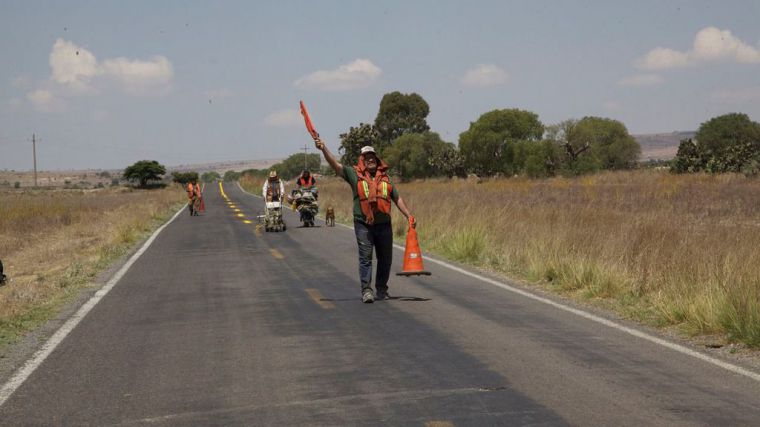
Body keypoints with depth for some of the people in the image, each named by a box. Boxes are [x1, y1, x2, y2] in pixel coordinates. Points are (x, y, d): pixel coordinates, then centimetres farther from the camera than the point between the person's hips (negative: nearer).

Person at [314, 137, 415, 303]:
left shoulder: (385, 177, 13)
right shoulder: (354, 174, 3)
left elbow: (397, 198, 18)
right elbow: (335, 165, -7)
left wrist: (409, 215, 12)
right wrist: (323, 149, -20)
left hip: (384, 224, 4)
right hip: (363, 225, -4)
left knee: (385, 258, 9)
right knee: (365, 257, -6)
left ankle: (382, 289, 21)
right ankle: (366, 290, -5)